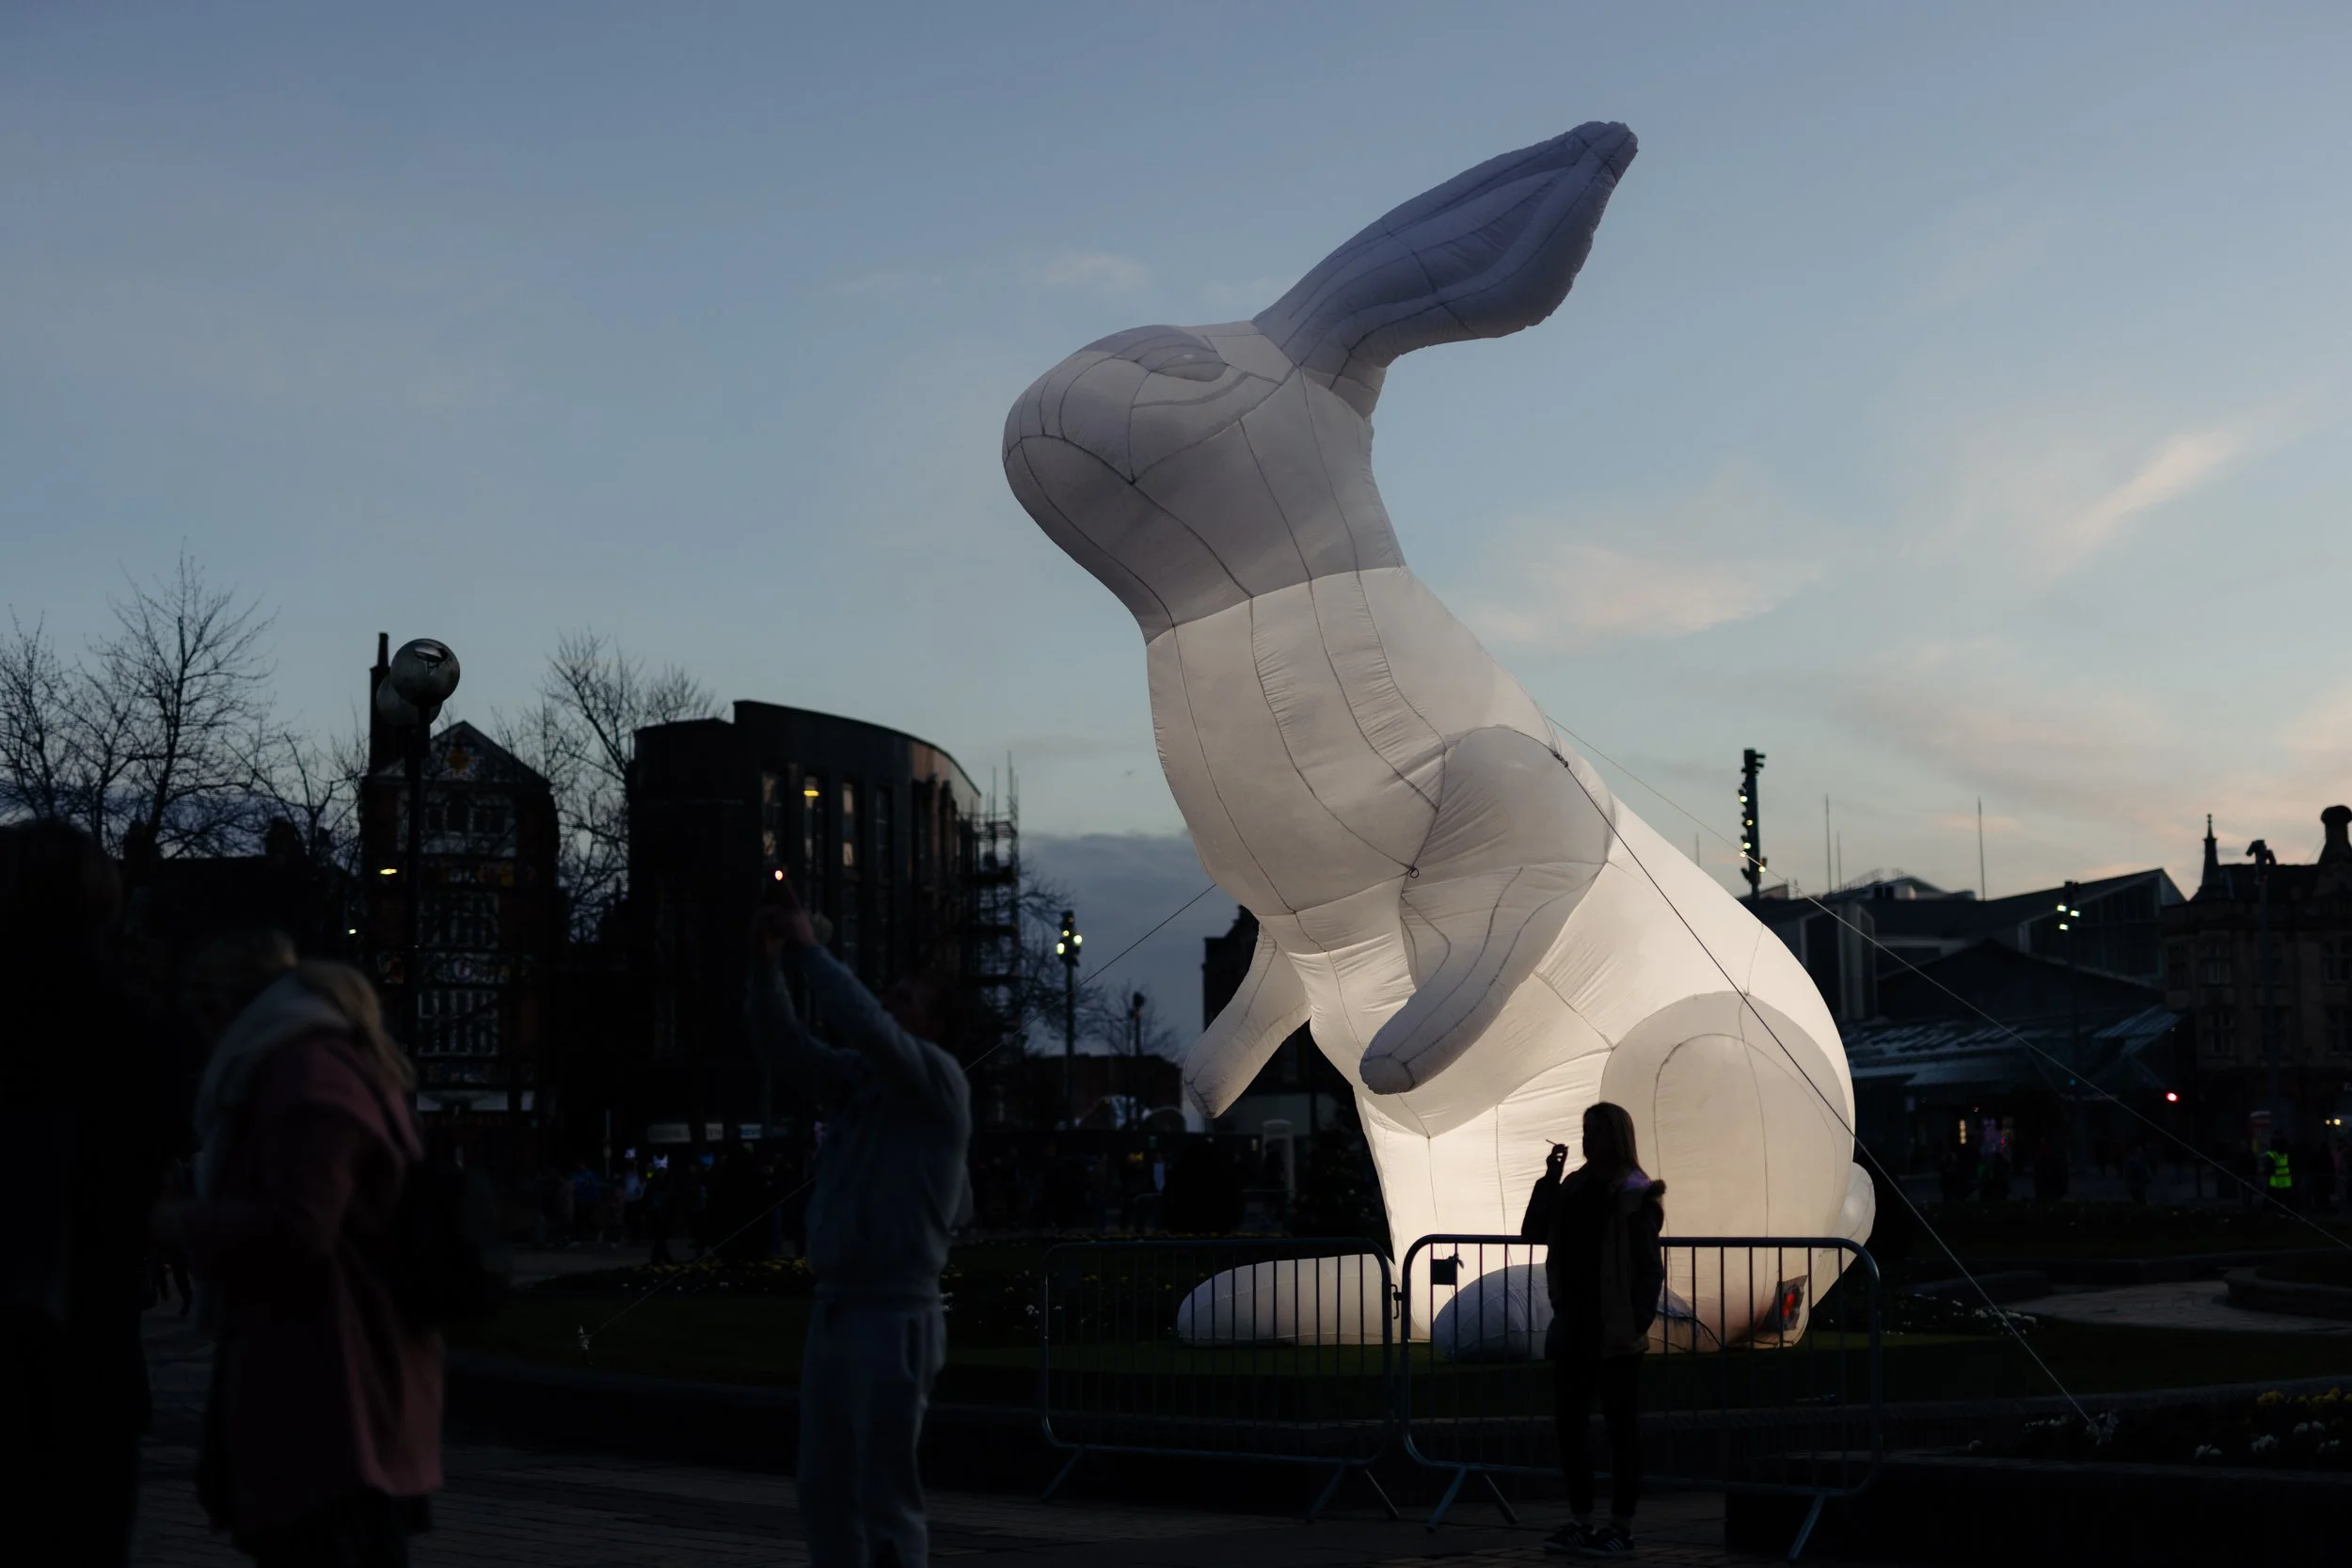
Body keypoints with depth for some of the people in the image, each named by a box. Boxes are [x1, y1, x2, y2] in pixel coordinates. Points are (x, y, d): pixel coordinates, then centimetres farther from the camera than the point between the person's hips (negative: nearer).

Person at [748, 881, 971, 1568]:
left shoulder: (938, 1078, -7)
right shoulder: (852, 1076, 14)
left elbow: (867, 1027, -23)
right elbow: (781, 1041, 6)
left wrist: (809, 950, -15)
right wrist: (768, 962, -8)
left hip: (895, 1319, -8)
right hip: (834, 1312, 8)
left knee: (886, 1494, -6)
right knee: (826, 1492, 10)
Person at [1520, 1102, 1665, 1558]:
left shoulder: (1634, 1194, -9)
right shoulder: (1575, 1187, 11)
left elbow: (1648, 1264, -13)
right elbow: (1534, 1232, 7)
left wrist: (1638, 1323, -18)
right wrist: (1548, 1180, -3)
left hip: (1614, 1329, -7)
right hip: (1574, 1324, 7)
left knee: (1619, 1423, 1)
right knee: (1569, 1420, 8)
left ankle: (1621, 1526, 7)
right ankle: (1581, 1521, 17)